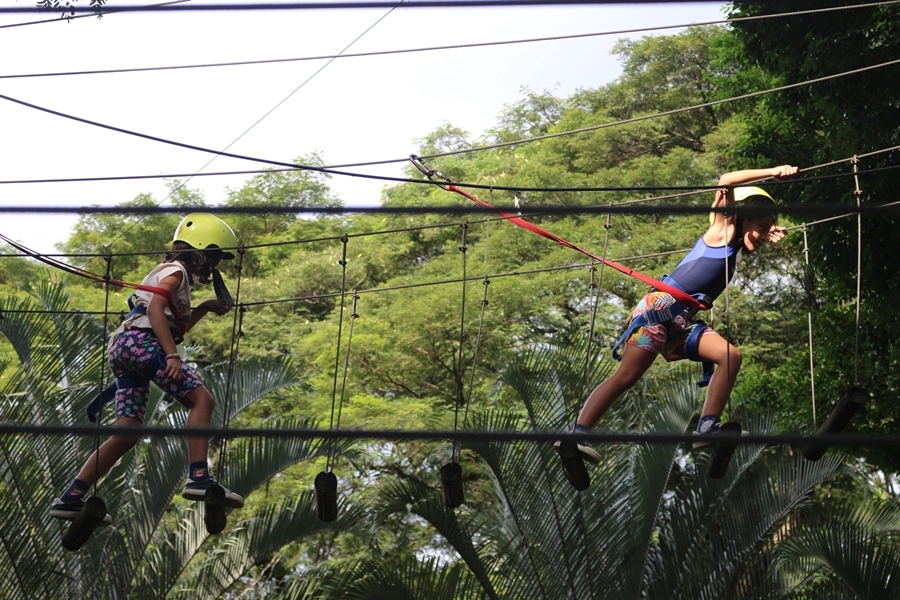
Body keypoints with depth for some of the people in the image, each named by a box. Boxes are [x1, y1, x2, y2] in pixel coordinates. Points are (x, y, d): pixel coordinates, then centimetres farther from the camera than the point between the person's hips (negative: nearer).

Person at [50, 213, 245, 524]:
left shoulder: (168, 272, 33)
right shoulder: (175, 271, 4)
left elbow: (175, 326, 38)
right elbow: (155, 309, -13)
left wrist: (204, 308, 29)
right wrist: (172, 355, -21)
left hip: (121, 348, 10)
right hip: (140, 340, -10)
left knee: (127, 432, 5)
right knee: (201, 399, -16)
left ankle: (70, 498, 2)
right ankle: (199, 478, -29)